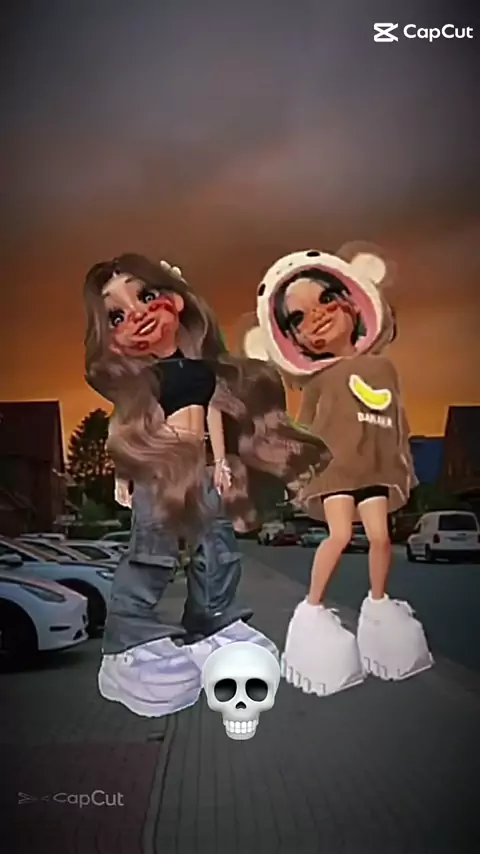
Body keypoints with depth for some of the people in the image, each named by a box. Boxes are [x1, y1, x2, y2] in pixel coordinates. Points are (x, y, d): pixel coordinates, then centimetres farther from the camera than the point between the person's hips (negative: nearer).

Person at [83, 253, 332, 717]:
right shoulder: (137, 380, -6)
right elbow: (129, 428, -6)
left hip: (204, 469, 5)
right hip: (158, 472, -5)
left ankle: (212, 627, 27)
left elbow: (214, 411, 10)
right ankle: (132, 638, 6)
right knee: (149, 557, -5)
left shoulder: (202, 367, 7)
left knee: (217, 549, 12)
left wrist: (222, 461, 8)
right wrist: (123, 475, -9)